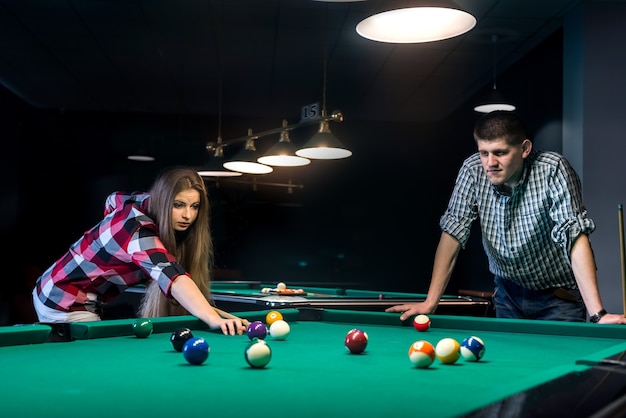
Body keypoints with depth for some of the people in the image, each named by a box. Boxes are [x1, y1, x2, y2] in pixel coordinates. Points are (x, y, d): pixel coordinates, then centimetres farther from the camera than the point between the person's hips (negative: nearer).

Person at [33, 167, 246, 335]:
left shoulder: (142, 203, -6)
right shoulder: (138, 233, -34)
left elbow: (113, 199, 19)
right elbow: (172, 276, -53)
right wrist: (212, 318, -67)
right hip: (64, 304, -10)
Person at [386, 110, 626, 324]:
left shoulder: (553, 170, -24)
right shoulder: (472, 171, -14)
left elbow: (574, 236, -32)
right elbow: (453, 232, -12)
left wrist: (597, 314, -42)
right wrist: (430, 302, -19)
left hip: (559, 297, -3)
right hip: (508, 293, 3)